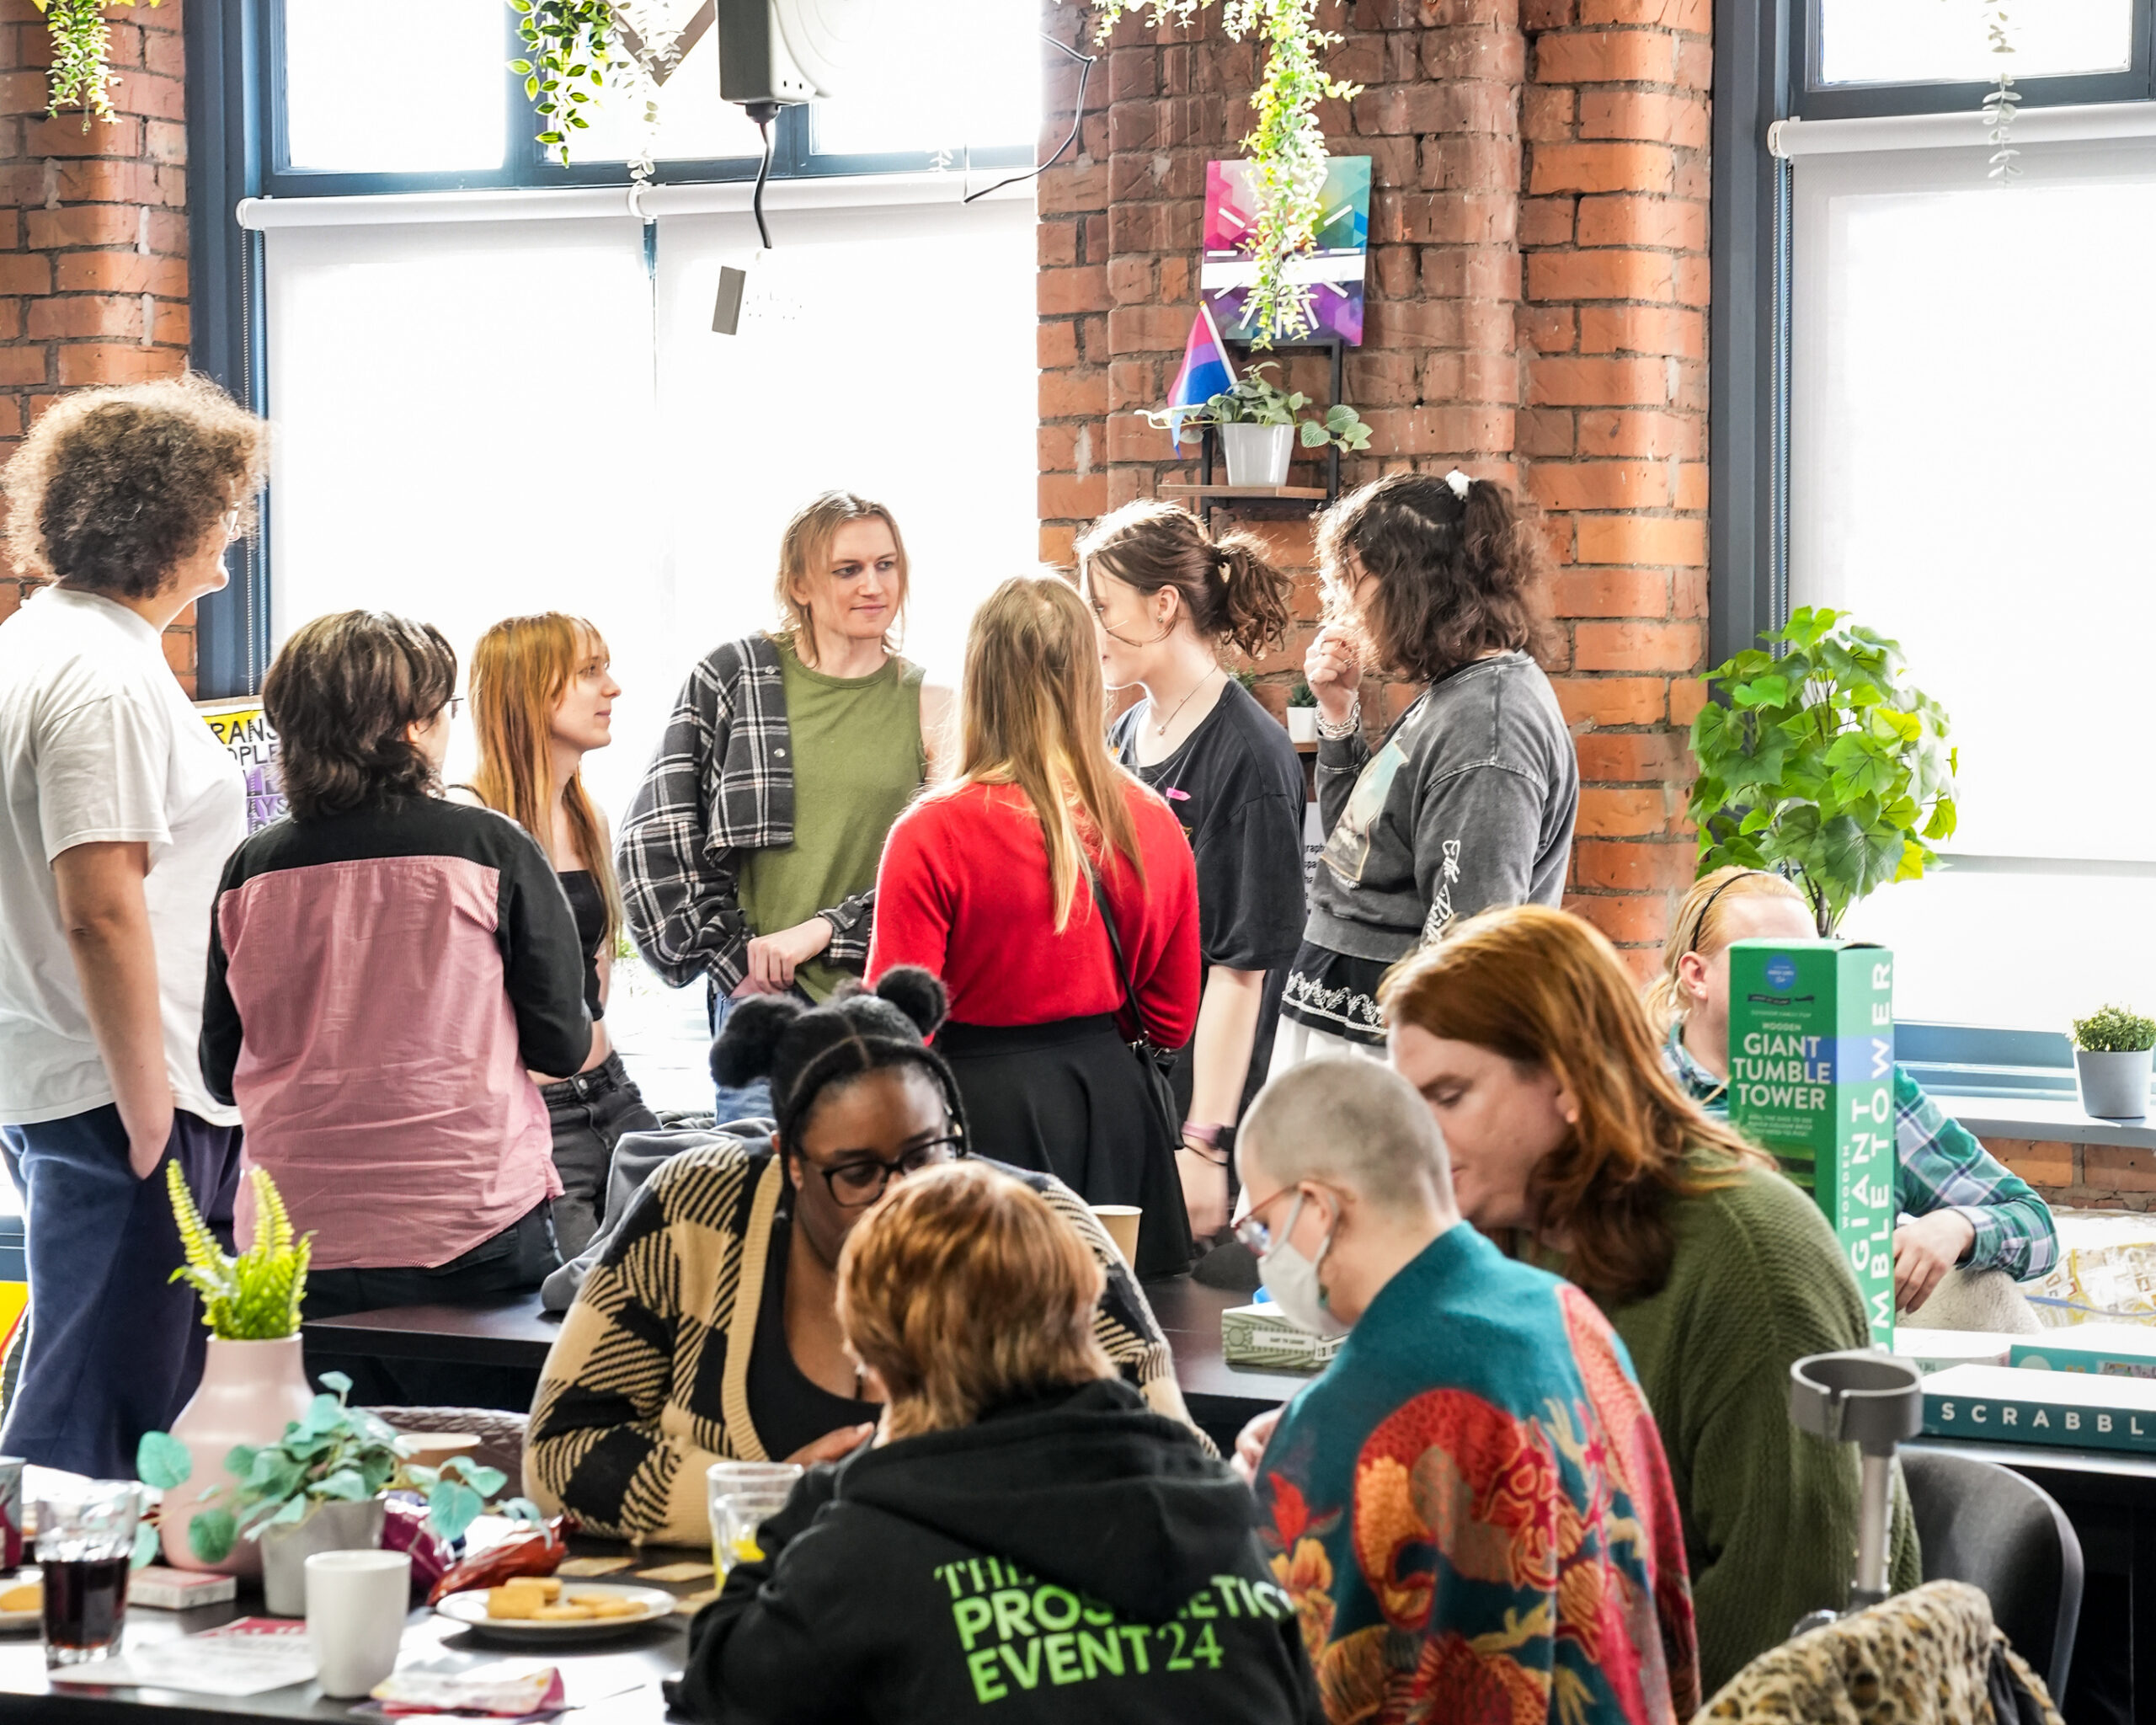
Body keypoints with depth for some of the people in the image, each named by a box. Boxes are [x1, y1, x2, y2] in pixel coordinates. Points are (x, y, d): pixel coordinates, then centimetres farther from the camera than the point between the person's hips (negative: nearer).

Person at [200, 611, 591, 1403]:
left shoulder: (252, 869, 1)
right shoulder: (492, 848, -6)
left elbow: (221, 1073, 9)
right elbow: (561, 1047, 0)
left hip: (299, 1241, 3)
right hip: (471, 1239, -3)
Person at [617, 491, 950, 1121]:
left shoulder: (928, 708, 7)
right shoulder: (734, 677, 4)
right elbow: (657, 833, 4)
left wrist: (822, 931, -9)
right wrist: (732, 958, -1)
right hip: (762, 1001, -1)